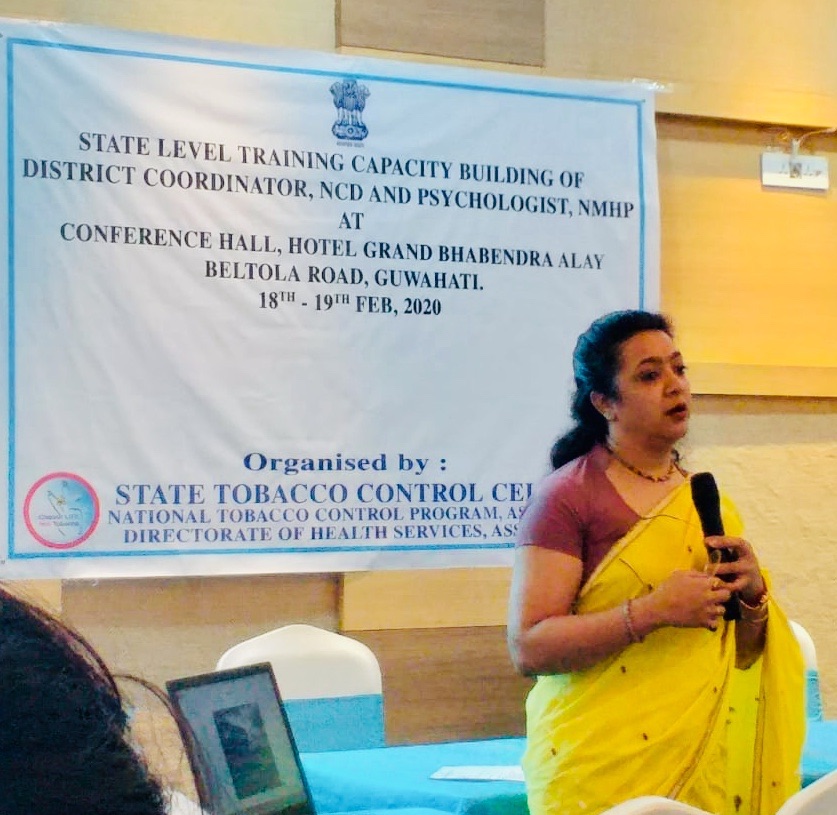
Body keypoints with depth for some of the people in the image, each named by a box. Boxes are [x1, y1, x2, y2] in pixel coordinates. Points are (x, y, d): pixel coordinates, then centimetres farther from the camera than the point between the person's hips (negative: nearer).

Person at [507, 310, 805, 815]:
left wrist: (752, 596, -7)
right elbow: (529, 649, -17)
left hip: (707, 761, 6)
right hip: (605, 772, -5)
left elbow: (743, 656, 13)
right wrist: (652, 610, -25)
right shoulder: (567, 496, -10)